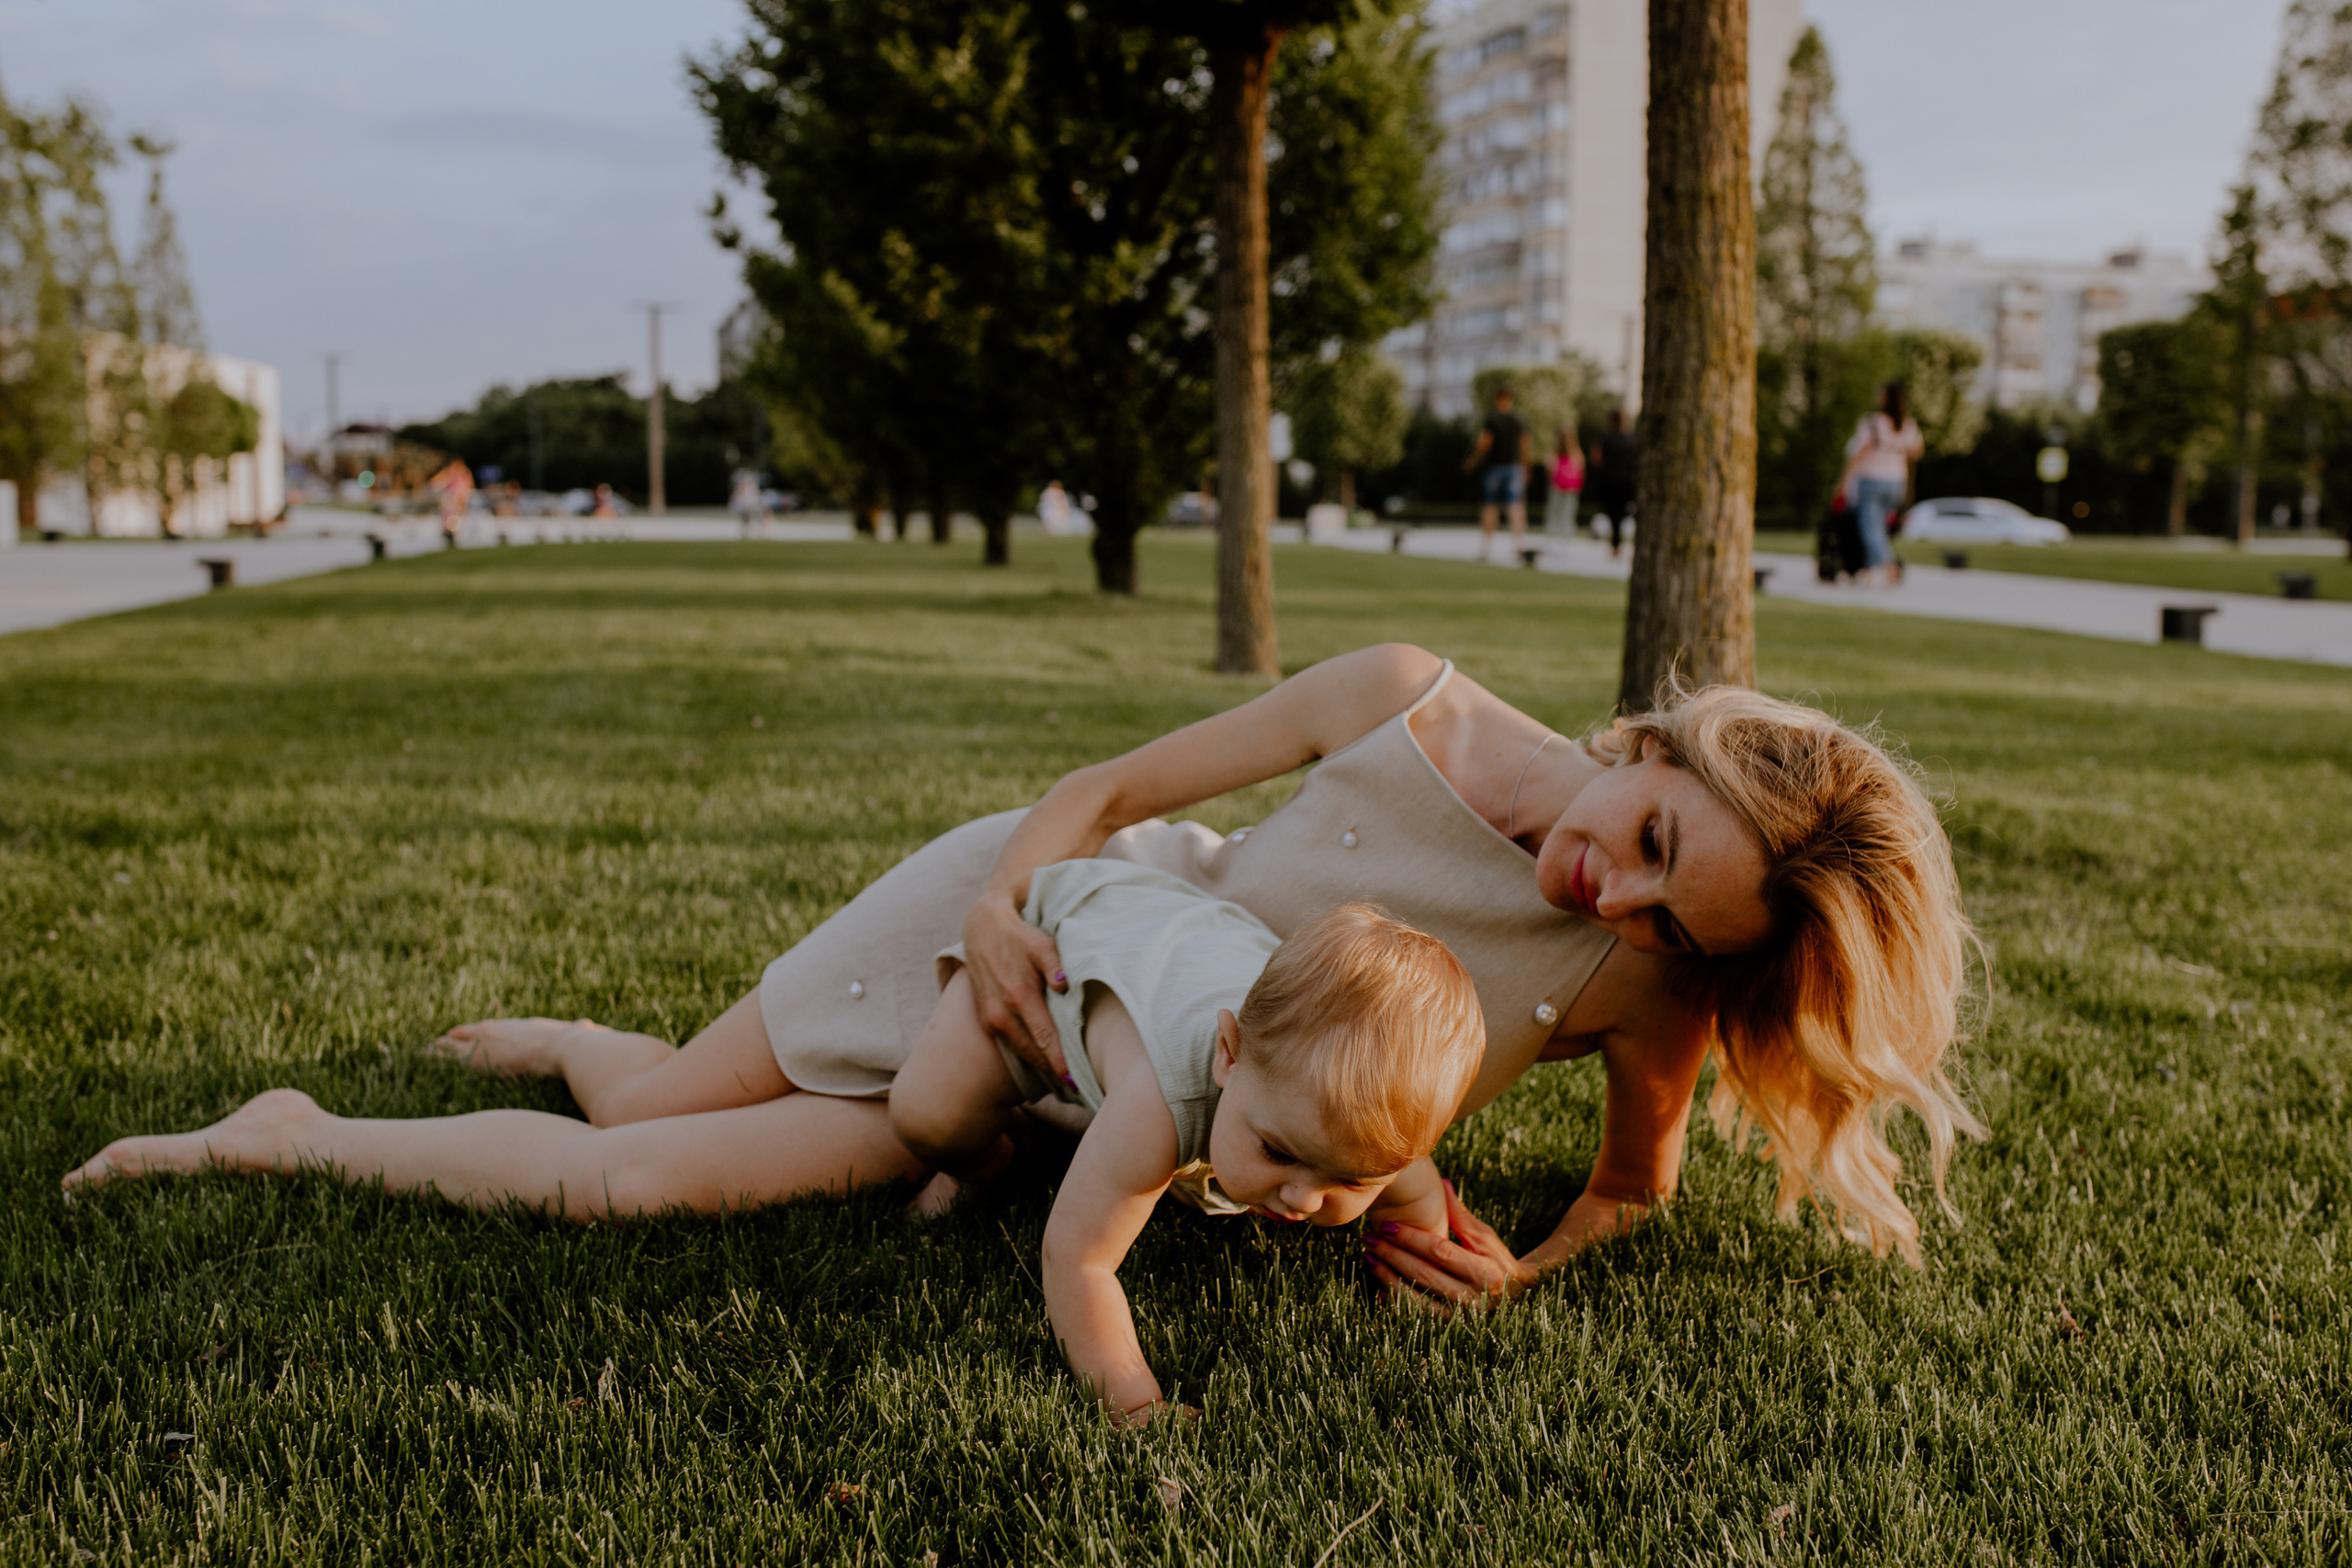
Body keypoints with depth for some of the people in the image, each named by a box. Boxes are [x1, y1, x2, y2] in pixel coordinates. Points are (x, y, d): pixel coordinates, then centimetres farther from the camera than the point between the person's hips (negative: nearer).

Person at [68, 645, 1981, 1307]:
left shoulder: (1639, 995, -22)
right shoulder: (1408, 702, -24)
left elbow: (1640, 1179, -1)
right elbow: (1119, 783, -10)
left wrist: (1521, 1267, -19)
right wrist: (1008, 891, -24)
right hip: (1064, 914, -1)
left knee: (642, 1179, 2)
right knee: (645, 1106, 5)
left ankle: (297, 1140, 35)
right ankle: (297, 1129, 38)